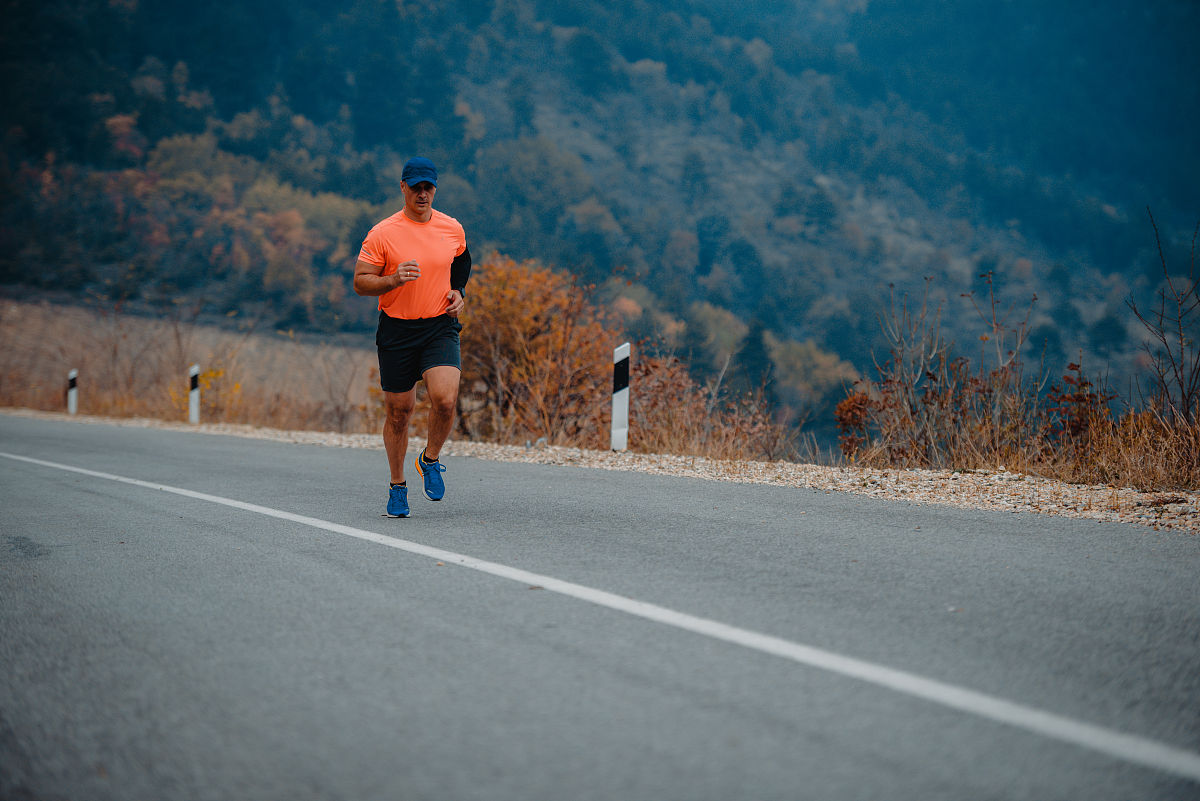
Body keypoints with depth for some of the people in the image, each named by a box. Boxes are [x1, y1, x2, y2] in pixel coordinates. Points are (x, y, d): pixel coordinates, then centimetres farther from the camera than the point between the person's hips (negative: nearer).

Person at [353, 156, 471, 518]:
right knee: (398, 412, 6)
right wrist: (394, 279, -22)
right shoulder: (382, 234, -6)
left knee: (445, 400, -20)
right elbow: (360, 282, -5)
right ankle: (397, 486, 25)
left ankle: (430, 459, 9)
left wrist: (458, 292, 9)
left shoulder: (452, 229, 4)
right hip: (396, 329, -1)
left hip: (441, 326, 1)